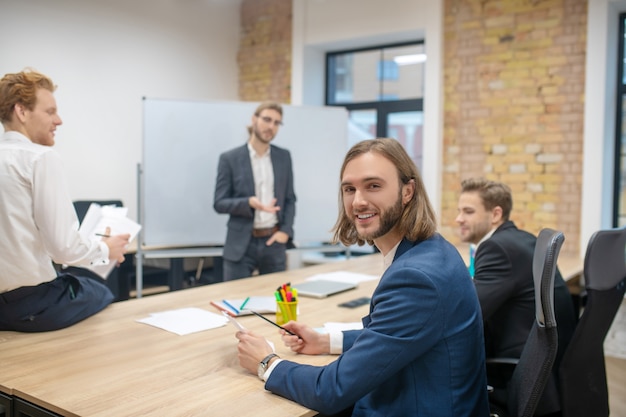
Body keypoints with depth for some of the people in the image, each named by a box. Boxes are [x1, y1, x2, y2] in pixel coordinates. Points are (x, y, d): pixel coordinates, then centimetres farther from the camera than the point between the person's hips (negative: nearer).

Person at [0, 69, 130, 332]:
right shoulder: (41, 157, -15)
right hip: (32, 305, -7)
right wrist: (106, 250, 0)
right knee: (105, 295, 19)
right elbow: (64, 247, -20)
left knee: (89, 285, 27)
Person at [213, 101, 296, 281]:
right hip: (241, 244, -3)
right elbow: (219, 203, -5)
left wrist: (286, 231, -4)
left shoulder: (284, 156, 7)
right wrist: (249, 203, -22)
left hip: (274, 242, 3)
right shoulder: (229, 158, -3)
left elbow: (290, 199, 10)